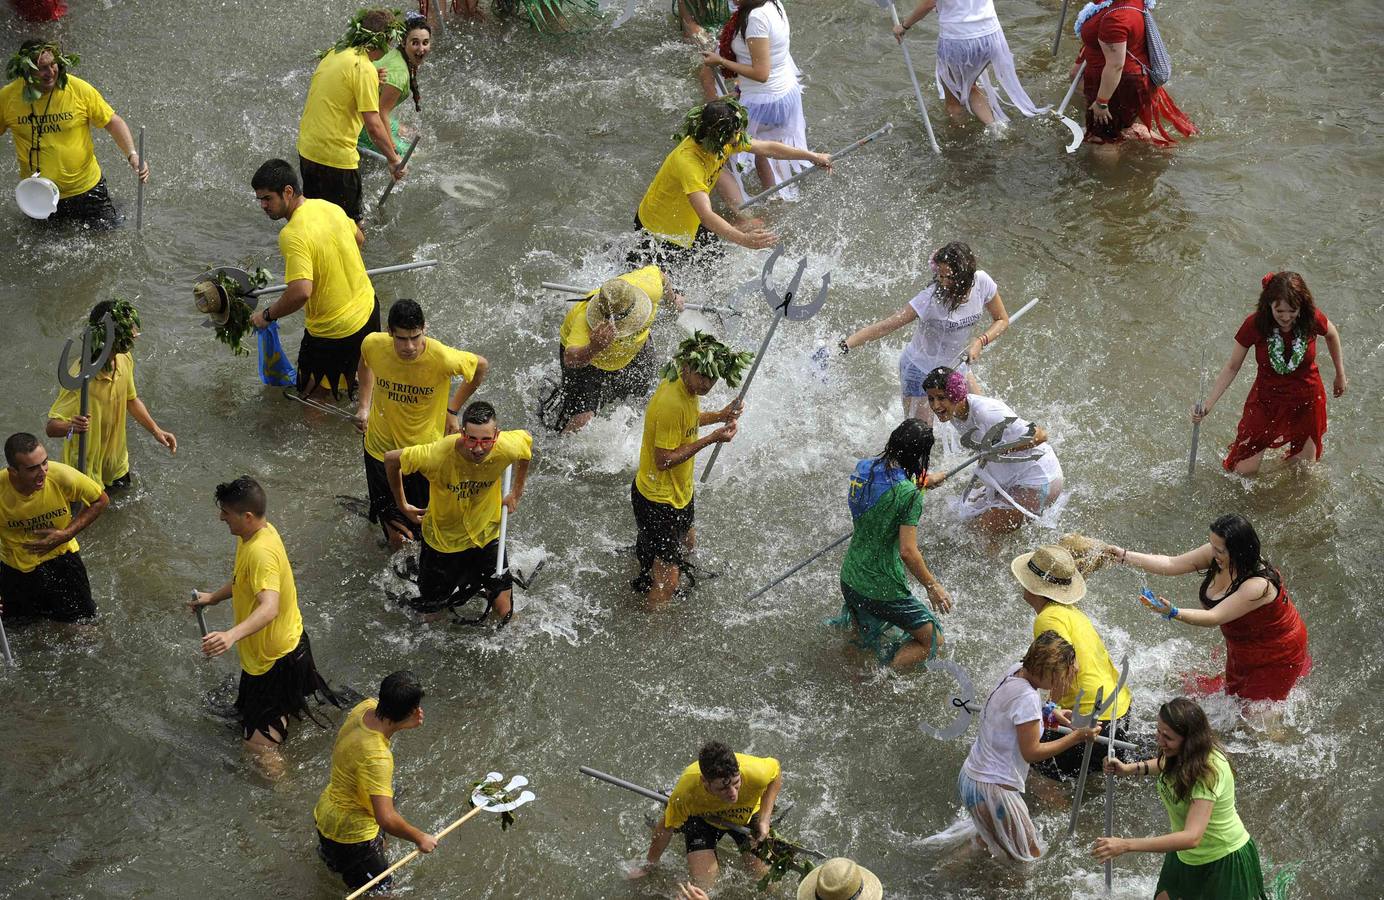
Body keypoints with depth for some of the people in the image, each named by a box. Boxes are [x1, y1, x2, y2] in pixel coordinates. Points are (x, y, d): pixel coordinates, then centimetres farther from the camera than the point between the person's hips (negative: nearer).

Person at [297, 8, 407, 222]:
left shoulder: (333, 54, 9)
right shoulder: (365, 68, -17)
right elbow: (373, 125, -19)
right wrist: (394, 160, -10)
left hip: (307, 149, 9)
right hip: (335, 157, -9)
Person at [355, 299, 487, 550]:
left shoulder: (442, 358, -29)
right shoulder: (373, 345, -20)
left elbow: (481, 366, -6)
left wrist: (452, 411, -2)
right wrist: (364, 405, 4)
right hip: (381, 449, 2)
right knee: (398, 536, 11)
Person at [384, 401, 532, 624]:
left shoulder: (507, 448, -29)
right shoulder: (437, 455, -37)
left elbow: (527, 439, -3)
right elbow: (391, 459, -18)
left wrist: (516, 492, 5)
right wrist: (402, 505, -5)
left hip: (486, 536, 2)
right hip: (442, 538, -2)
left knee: (505, 615, 4)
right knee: (431, 616, 12)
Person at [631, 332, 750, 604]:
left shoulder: (688, 386, -5)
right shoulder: (671, 403, -35)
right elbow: (664, 460, -30)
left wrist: (720, 416, 0)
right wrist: (711, 439, -30)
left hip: (679, 489, 10)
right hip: (658, 498, -10)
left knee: (687, 544, 34)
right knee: (668, 581, -6)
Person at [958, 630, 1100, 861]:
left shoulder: (1016, 671, 1)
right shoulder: (1027, 698, -26)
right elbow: (1031, 752, -19)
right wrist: (1076, 737, -17)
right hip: (992, 788, -10)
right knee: (1030, 856, 3)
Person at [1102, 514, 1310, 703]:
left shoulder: (1258, 585, -42)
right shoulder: (1215, 554, -20)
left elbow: (1214, 618, -40)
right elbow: (1170, 564, -14)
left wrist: (1173, 613, -52)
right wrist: (1123, 555, -20)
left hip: (1276, 654, -7)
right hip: (1242, 646, 7)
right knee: (1234, 692, 26)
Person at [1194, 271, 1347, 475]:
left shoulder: (1312, 319, -21)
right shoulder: (1255, 325, -24)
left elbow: (1332, 334, 4)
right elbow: (1232, 368, -12)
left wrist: (1340, 375, 15)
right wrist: (1207, 405, -19)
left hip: (1306, 401, 1)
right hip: (1266, 399, -1)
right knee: (1243, 471, -2)